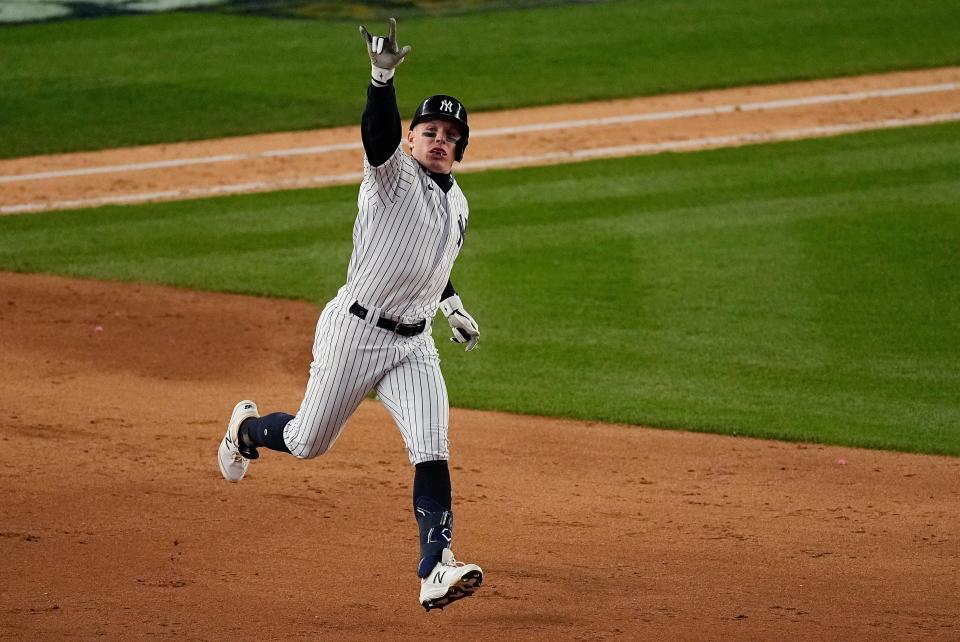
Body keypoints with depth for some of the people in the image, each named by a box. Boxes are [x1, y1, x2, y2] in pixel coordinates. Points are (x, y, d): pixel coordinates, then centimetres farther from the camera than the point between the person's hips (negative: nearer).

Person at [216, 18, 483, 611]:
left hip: (414, 345, 5)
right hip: (355, 333, -5)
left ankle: (436, 570, -19)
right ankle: (248, 427, 43)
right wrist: (383, 77, -51)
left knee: (432, 453, -12)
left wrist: (454, 307, 25)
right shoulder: (393, 175, -12)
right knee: (308, 443, 8)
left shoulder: (457, 204, 12)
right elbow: (379, 133, -35)